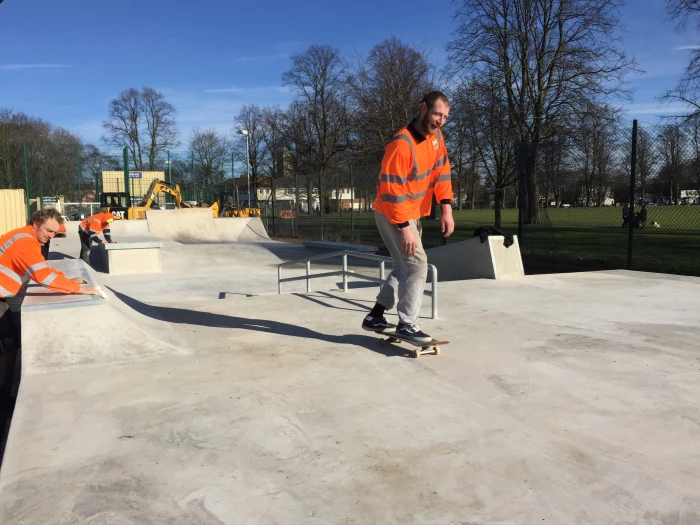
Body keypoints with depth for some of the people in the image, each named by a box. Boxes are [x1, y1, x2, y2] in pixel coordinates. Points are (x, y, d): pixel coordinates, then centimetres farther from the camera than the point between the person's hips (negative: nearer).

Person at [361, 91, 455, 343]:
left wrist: (447, 209, -7)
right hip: (393, 215, -9)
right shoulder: (402, 144, -25)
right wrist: (404, 228, -28)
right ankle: (406, 324, -2)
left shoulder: (436, 136, 2)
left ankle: (375, 316, 24)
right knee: (416, 264, -12)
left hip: (413, 215, 9)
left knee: (406, 266, 14)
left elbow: (441, 172, 4)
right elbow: (391, 190, -27)